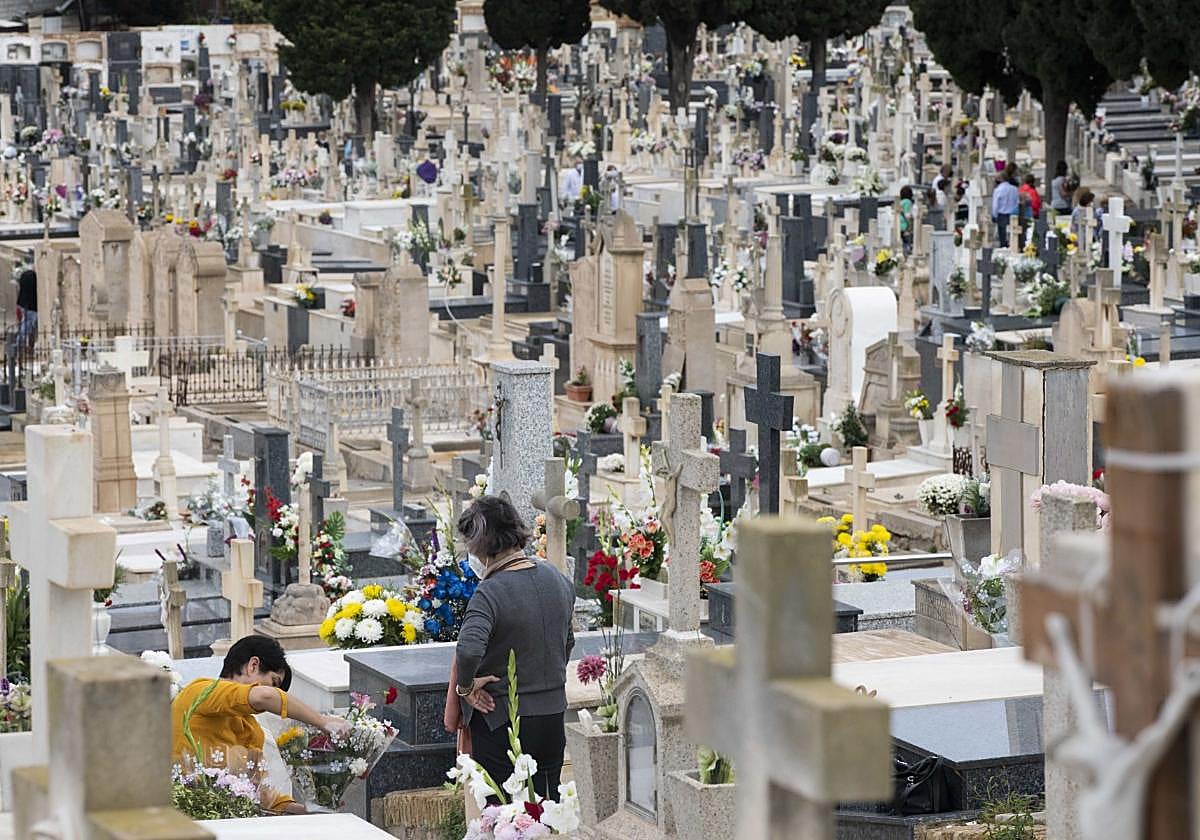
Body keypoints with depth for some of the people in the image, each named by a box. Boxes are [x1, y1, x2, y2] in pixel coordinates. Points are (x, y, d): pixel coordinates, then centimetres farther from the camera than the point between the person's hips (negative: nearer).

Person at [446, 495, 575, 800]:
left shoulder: (490, 593, -20)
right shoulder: (558, 579, 3)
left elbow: (469, 650, -35)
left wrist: (465, 687, -17)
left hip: (502, 721, -7)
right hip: (554, 715, 7)